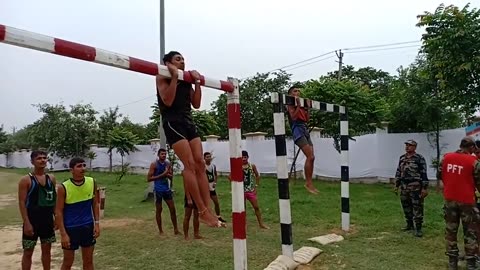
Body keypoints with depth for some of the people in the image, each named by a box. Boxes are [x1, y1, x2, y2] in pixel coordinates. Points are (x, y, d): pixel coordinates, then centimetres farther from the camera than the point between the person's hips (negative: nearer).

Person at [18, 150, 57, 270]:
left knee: (47, 249, 15)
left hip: (48, 220, 4)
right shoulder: (26, 180, -10)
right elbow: (22, 203, -12)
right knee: (28, 252, 6)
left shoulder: (51, 178, 4)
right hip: (32, 220, -4)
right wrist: (26, 223, -17)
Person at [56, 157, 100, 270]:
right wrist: (63, 234, -12)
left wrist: (97, 223, -2)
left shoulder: (92, 182, -5)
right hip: (70, 228, -3)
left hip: (88, 226, 3)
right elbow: (59, 212, -10)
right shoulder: (63, 187, -15)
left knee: (88, 260, 14)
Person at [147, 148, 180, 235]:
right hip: (158, 190, -5)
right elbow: (149, 178, -12)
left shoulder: (168, 164, 5)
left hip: (167, 189, 5)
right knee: (158, 210, 5)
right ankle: (160, 231, 16)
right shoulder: (154, 164, -8)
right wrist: (161, 175, -19)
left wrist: (167, 174, -11)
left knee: (172, 209, 5)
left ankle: (175, 229, 15)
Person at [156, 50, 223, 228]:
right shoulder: (162, 78, 3)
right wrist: (174, 76, -11)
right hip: (173, 123, -6)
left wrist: (197, 82, 8)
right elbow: (168, 101, -13)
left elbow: (196, 104, 13)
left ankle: (208, 210, -6)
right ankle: (203, 212, -13)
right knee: (190, 164, -16)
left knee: (200, 163, -5)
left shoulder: (186, 81, 20)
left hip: (188, 122, 7)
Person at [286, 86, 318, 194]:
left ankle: (310, 183, 9)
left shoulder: (301, 105, 22)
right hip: (297, 129, -8)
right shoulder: (291, 104, 1)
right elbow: (293, 117, -14)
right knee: (310, 157, -16)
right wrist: (298, 105, -11)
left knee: (311, 158, 3)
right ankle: (308, 183, -8)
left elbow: (307, 119, 18)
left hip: (305, 129, 8)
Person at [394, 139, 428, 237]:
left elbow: (424, 174, -10)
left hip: (416, 188, -6)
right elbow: (398, 172, 16)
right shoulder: (402, 158, 10)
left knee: (417, 208, -2)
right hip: (404, 188, 6)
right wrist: (396, 185, 14)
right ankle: (409, 224, 28)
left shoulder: (420, 158, -8)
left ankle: (418, 228, 6)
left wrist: (425, 188, -14)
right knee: (406, 207, 13)